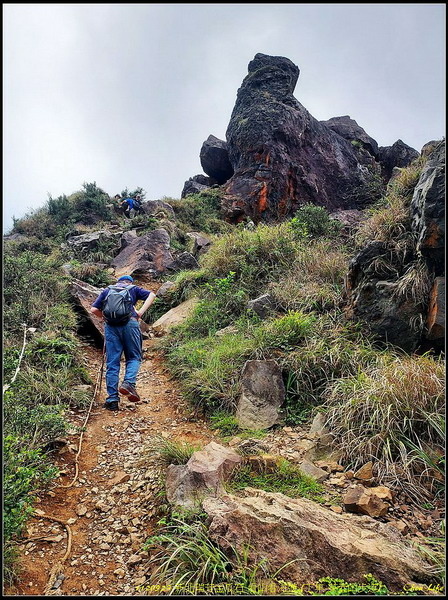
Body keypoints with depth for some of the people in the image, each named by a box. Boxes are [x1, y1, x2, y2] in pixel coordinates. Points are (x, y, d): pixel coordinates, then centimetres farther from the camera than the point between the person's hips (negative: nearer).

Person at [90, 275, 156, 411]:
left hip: (111, 326, 2)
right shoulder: (133, 289, 21)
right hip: (130, 323, -2)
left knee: (112, 363, 4)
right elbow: (152, 295, 5)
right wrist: (140, 312, 1)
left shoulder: (107, 290, 25)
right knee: (134, 357, 10)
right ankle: (129, 383, -16)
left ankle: (112, 399, 2)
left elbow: (94, 309, 14)